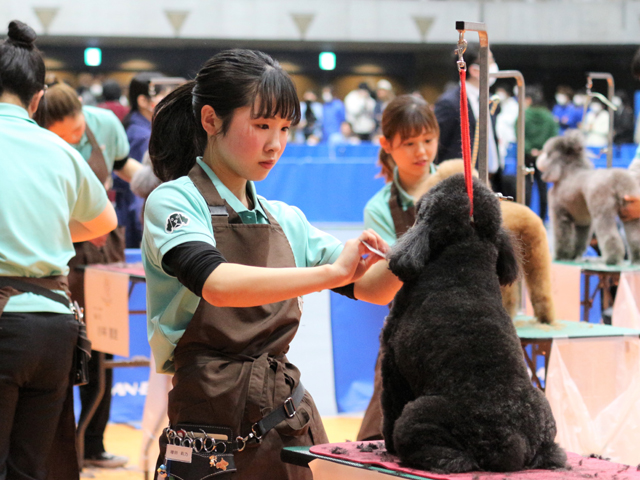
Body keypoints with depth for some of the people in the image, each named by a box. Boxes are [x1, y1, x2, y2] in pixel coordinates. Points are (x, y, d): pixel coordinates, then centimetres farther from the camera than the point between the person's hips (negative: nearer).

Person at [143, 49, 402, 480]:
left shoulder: (285, 220, 13)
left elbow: (371, 287, 12)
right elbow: (216, 284, -25)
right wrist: (329, 272, -29)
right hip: (214, 428, -6)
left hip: (291, 421, 6)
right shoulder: (174, 202, -6)